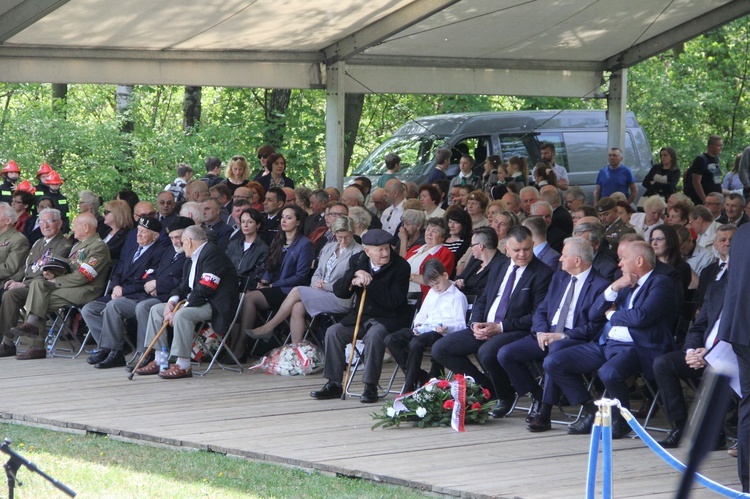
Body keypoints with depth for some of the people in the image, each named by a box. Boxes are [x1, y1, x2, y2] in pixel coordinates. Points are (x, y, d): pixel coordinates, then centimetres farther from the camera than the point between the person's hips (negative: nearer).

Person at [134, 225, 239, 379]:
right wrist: (172, 301, -6)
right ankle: (158, 360, 3)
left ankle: (183, 365, -31)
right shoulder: (192, 259, 18)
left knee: (182, 315, -35)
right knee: (156, 310, 8)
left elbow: (204, 290, -24)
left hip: (216, 306, -11)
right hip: (196, 301, 11)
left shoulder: (212, 254, -16)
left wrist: (178, 311, -23)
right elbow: (185, 286, 16)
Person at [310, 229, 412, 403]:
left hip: (390, 319, -5)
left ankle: (371, 387, -25)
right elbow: (338, 291, -1)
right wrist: (354, 278, -20)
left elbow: (394, 300, -21)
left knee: (374, 335, -34)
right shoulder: (357, 261, 3)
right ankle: (334, 384, -2)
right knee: (333, 332, -11)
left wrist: (369, 283, -20)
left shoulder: (400, 266, -12)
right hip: (361, 317, 5)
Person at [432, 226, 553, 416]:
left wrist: (500, 327, -17)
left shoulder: (542, 274, -8)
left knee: (487, 352, -38)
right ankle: (486, 387, 6)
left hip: (516, 332, -8)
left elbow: (538, 316, -13)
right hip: (484, 329, 8)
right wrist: (476, 323, -2)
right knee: (440, 349, -3)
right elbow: (483, 300, 20)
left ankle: (505, 397, -8)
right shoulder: (499, 267, 15)